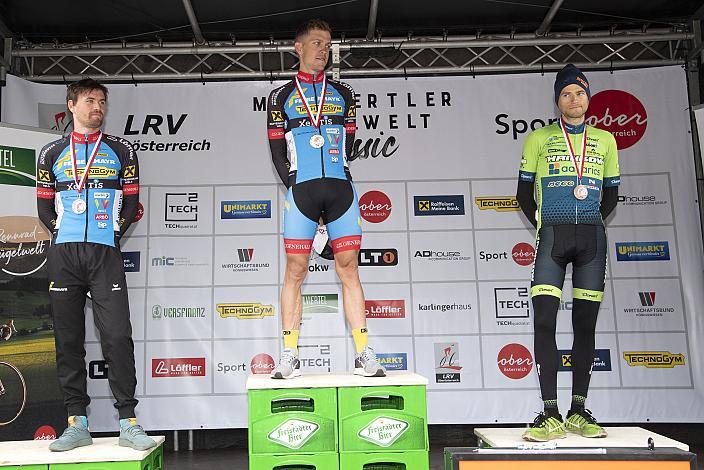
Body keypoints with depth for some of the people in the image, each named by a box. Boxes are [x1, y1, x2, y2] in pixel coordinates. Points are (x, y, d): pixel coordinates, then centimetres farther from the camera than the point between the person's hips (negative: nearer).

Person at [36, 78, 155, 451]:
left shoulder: (120, 151, 11)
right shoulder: (52, 153, 14)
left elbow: (131, 203, 10)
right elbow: (44, 207, 16)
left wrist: (111, 234, 1)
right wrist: (64, 235, 4)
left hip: (105, 253, -2)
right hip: (62, 254, 2)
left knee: (118, 336, -9)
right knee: (68, 340, 3)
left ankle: (128, 422, -2)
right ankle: (77, 423, 11)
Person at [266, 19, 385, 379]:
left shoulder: (343, 94, 17)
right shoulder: (281, 97, 11)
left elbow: (347, 146, 15)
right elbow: (278, 153, 7)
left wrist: (333, 183, 6)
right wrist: (296, 187, -2)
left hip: (340, 189, 2)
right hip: (300, 190, -1)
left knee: (349, 270, 0)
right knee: (295, 271, -2)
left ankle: (363, 354, 3)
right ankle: (290, 356, 5)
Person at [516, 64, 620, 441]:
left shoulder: (605, 140, 15)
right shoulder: (539, 138, 9)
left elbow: (611, 194, 19)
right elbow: (524, 191, 11)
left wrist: (591, 225, 10)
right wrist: (541, 224, 6)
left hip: (592, 238, 2)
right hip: (552, 236, -2)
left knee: (585, 324, 3)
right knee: (544, 322, -11)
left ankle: (579, 411, 10)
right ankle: (551, 415, -7)